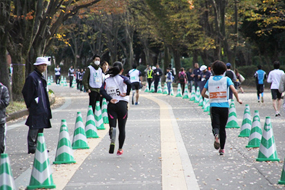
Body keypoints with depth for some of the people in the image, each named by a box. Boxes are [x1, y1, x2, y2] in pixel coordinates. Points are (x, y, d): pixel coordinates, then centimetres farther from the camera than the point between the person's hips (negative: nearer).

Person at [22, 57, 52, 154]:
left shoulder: (41, 77, 17)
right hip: (35, 108, -9)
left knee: (40, 128, 12)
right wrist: (29, 106, -11)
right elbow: (28, 92, -13)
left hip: (42, 109, 9)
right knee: (34, 128, -7)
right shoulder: (32, 77, -12)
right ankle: (31, 148, -3)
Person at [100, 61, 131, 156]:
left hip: (111, 105, 1)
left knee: (112, 126, -3)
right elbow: (129, 83, -23)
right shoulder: (122, 78, -1)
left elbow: (102, 90, -6)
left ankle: (112, 142, -36)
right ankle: (120, 149, 15)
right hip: (122, 104, -1)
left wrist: (109, 99, -9)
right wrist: (127, 93, -10)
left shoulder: (107, 80, 8)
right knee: (122, 128, 10)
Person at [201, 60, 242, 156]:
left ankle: (216, 135, -38)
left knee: (215, 126, -3)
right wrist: (238, 100, 4)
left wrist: (208, 97, 29)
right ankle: (222, 149, 15)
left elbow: (203, 93, 9)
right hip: (224, 106, 0)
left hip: (213, 106, 0)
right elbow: (234, 91, -12)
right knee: (222, 128, 11)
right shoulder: (226, 79, 0)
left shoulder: (210, 80, 7)